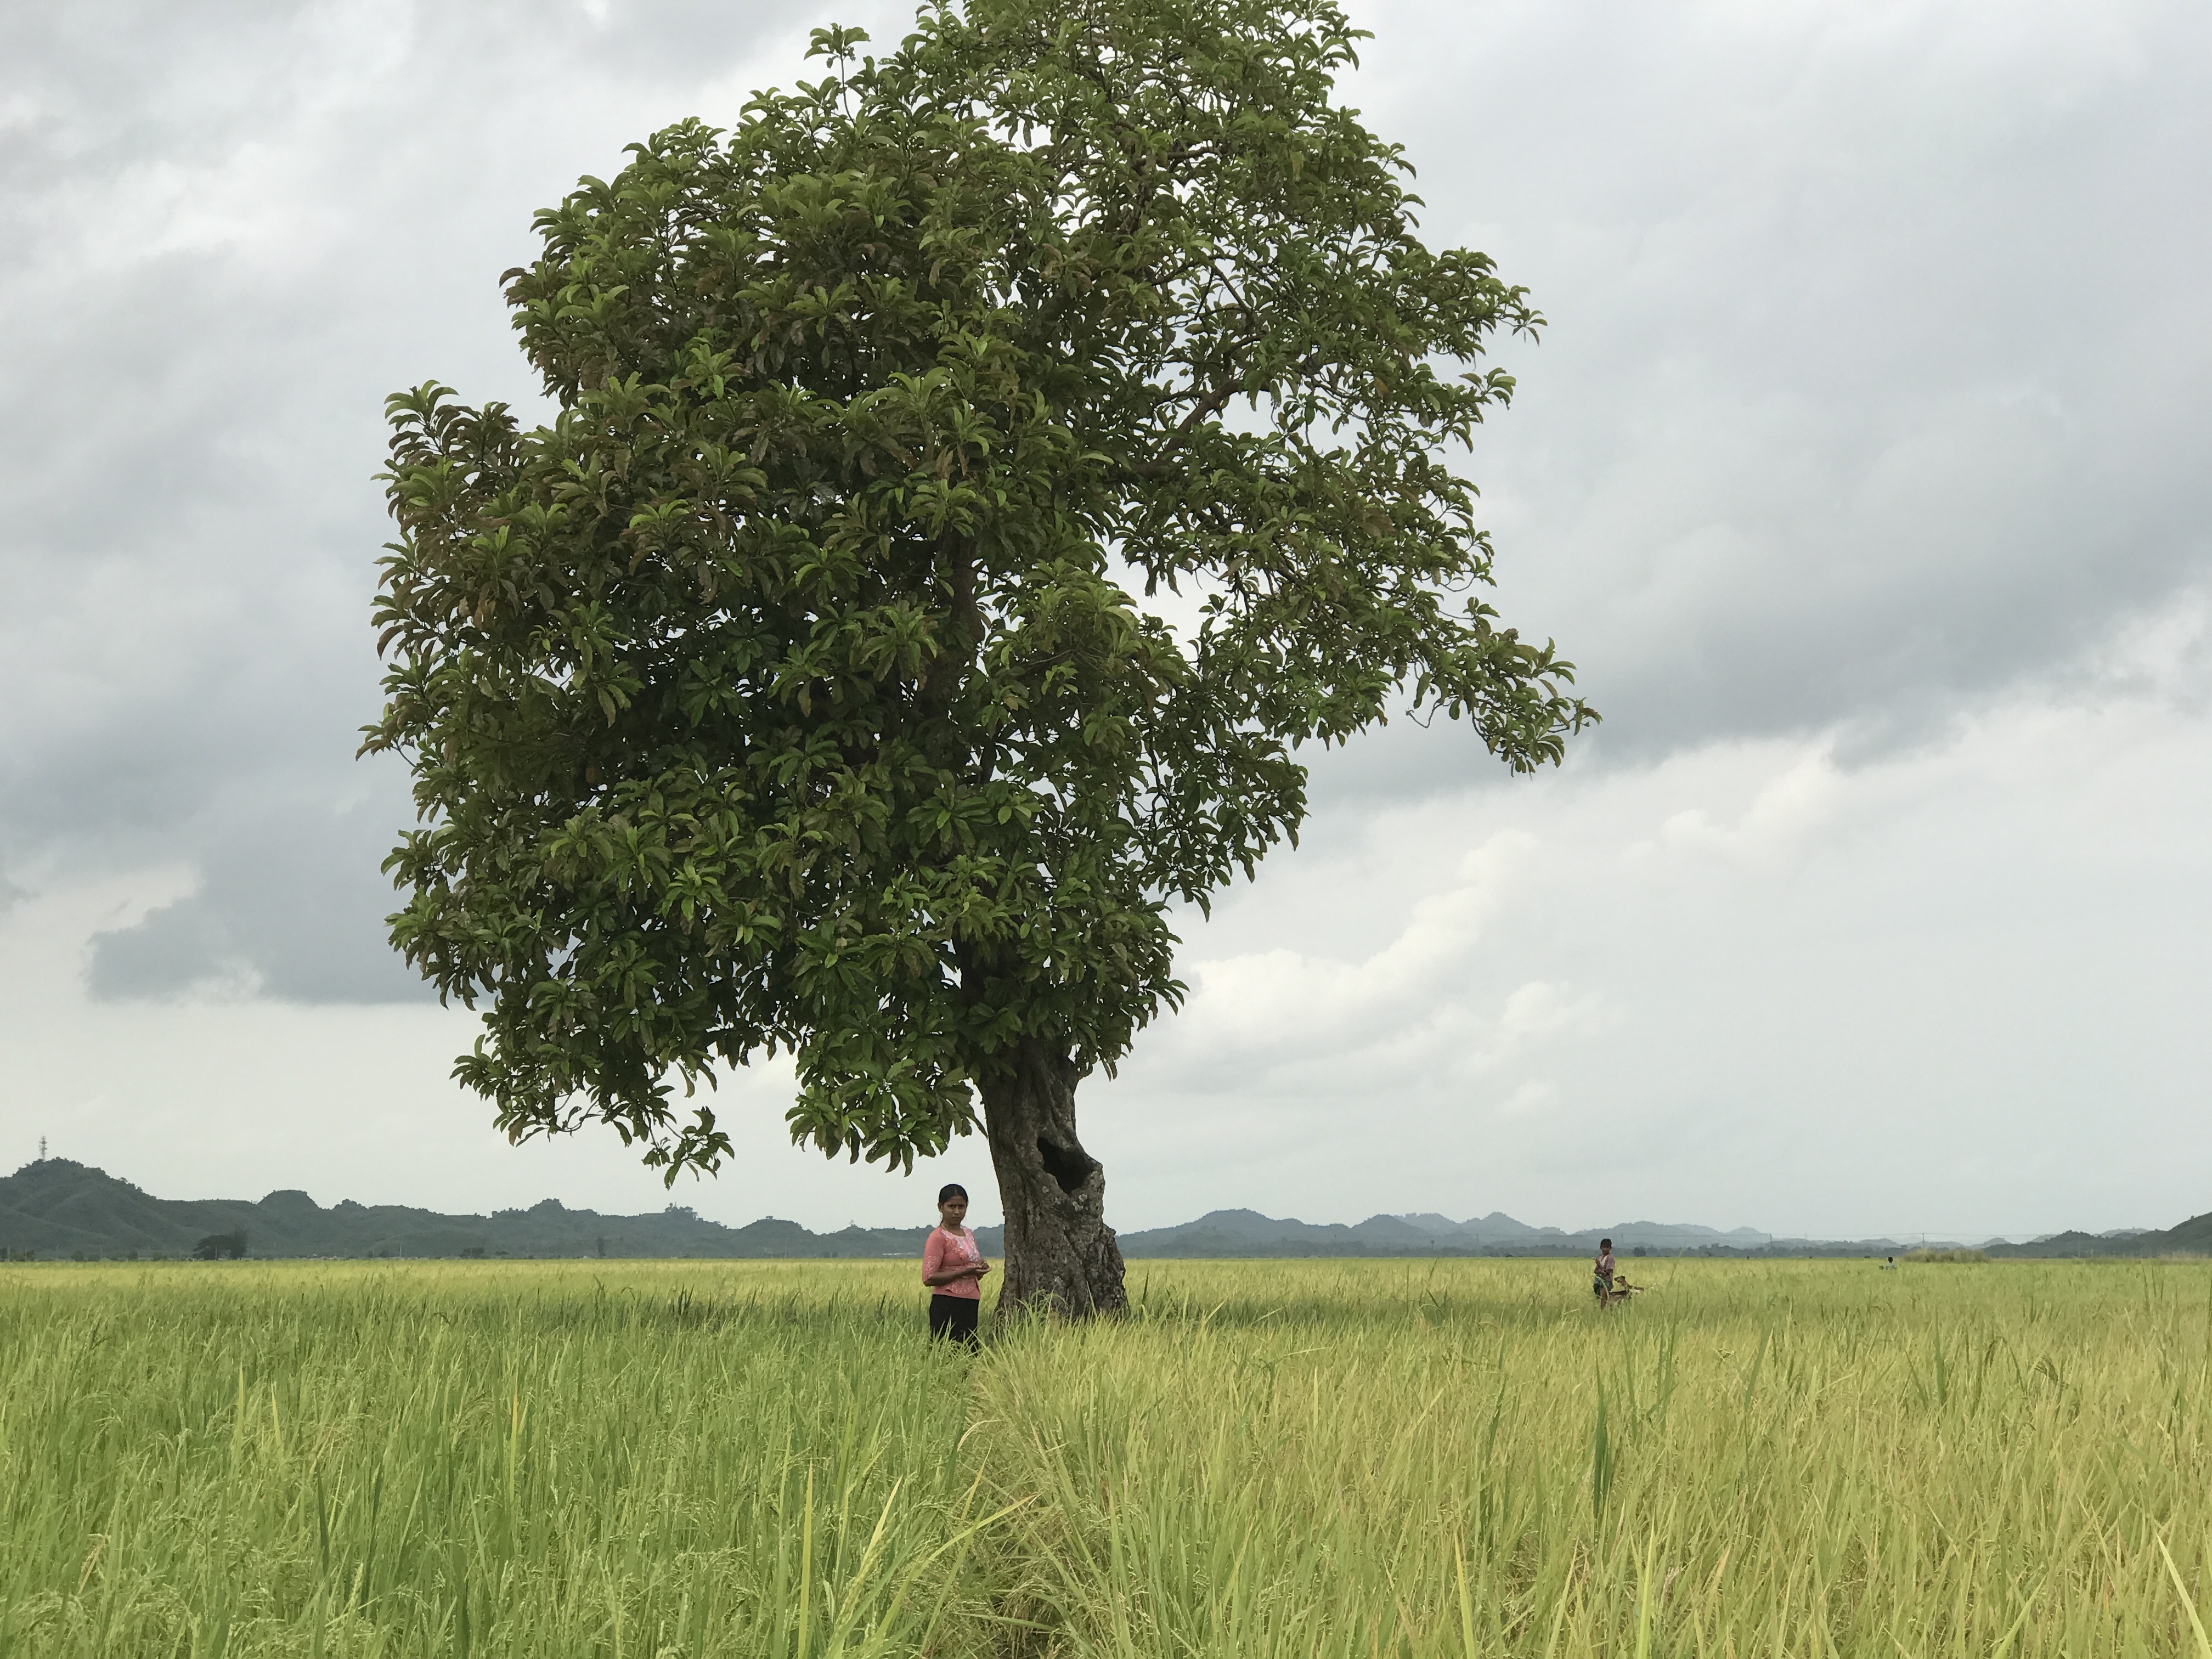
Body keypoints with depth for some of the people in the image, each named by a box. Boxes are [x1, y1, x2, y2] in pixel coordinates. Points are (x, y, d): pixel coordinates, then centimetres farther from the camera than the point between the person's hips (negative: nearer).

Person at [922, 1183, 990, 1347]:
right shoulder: (938, 1238, -7)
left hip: (970, 1306, 7)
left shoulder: (969, 1235, 16)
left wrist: (980, 1269, 2)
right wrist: (964, 1272, -20)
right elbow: (929, 1278, -15)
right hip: (948, 1307, -7)